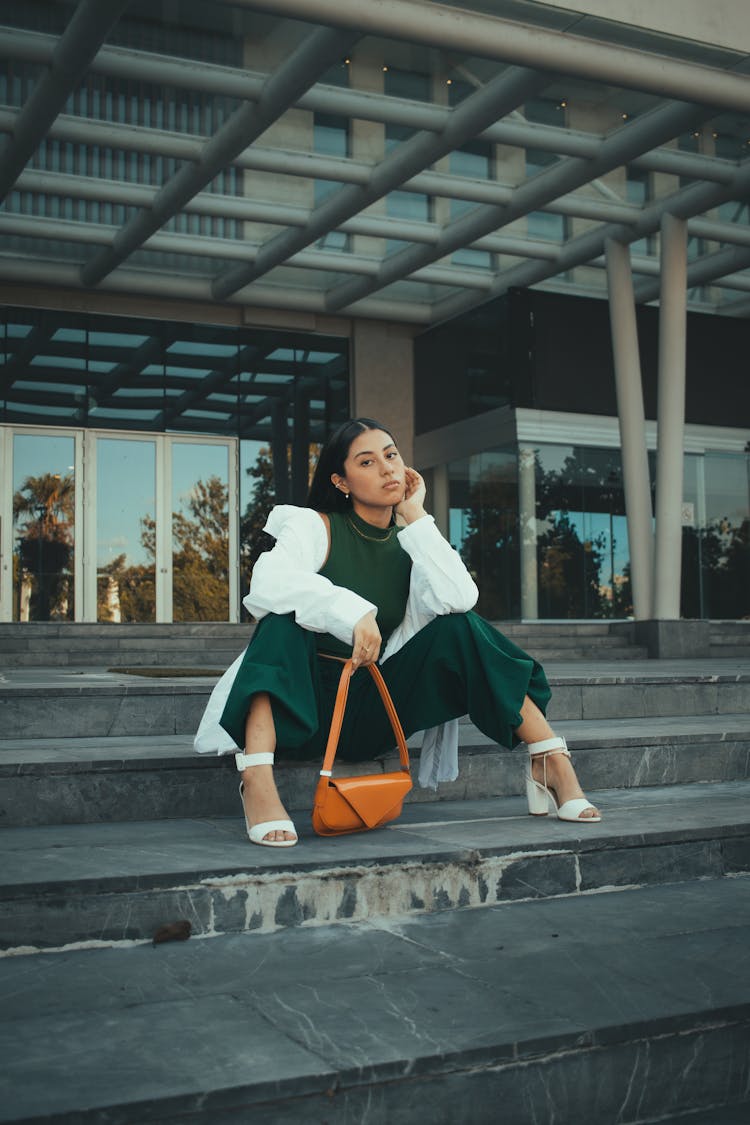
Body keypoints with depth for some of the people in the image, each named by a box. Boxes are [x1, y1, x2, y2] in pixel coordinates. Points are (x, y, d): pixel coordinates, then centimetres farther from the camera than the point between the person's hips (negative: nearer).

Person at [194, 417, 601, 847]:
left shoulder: (411, 542, 7)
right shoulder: (313, 525, -3)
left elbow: (457, 599, -15)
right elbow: (270, 581, -26)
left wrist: (416, 517, -10)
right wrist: (353, 614, -35)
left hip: (369, 715, 3)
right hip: (304, 705, -3)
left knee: (460, 628, -15)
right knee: (286, 618, -30)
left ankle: (551, 761, -16)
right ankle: (257, 779, -44)